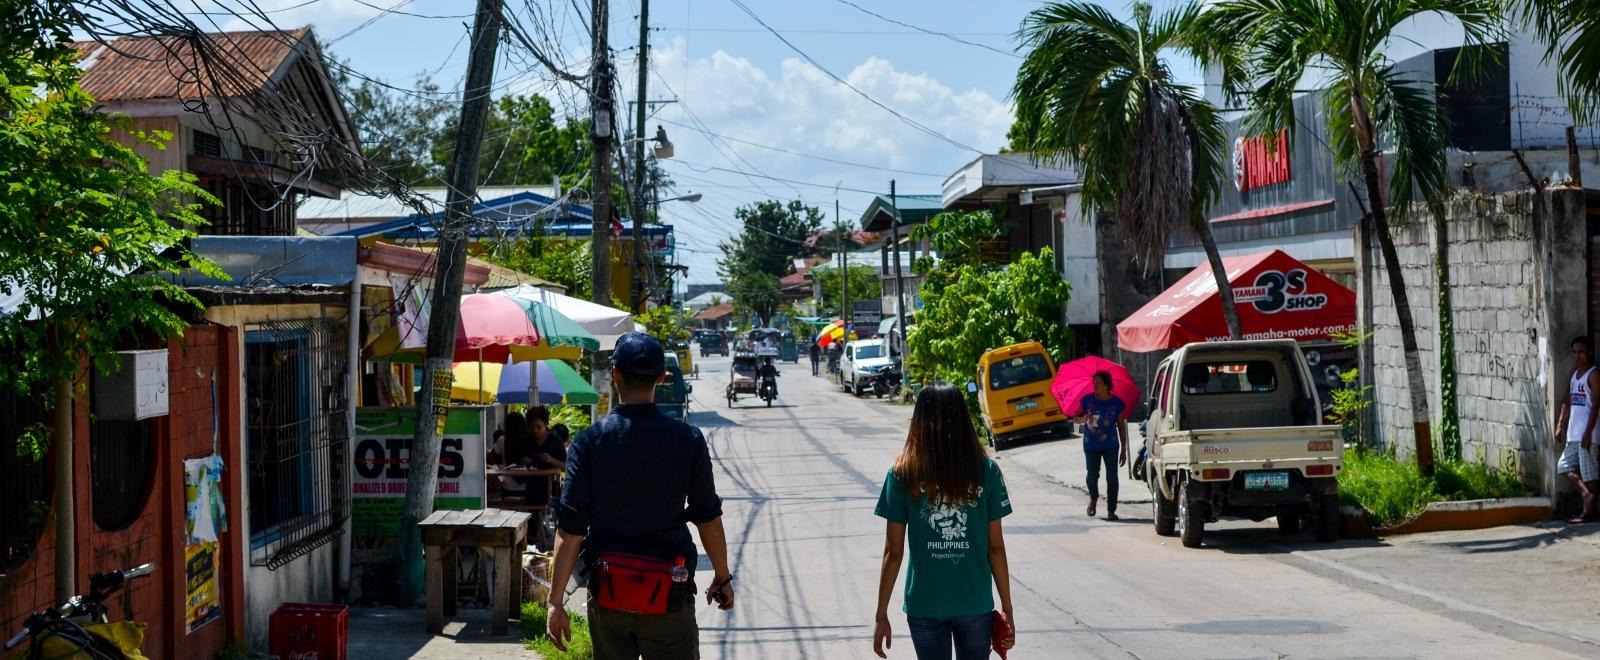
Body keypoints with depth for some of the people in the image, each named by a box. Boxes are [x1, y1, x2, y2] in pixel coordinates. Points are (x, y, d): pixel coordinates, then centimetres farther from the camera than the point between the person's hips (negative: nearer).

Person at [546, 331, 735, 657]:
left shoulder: (588, 442, -7)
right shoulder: (688, 440, -7)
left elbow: (569, 531, -8)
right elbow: (708, 519, 1)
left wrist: (556, 601, -3)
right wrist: (722, 577, 16)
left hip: (607, 595, 1)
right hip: (667, 595, -1)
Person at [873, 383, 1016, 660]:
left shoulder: (902, 475, -8)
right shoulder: (986, 471, -6)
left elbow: (893, 553, -6)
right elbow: (996, 548, -2)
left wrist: (882, 616, 1)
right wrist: (1007, 609, 7)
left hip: (924, 604, -1)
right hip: (976, 603, 1)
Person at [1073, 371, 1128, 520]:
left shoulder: (1116, 403, -4)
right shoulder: (1087, 400, -3)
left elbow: (1121, 427, 3)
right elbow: (1075, 418, 2)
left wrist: (1123, 450, 2)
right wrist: (1082, 419, -23)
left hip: (1111, 445, 0)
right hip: (1091, 445, 0)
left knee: (1112, 477, -3)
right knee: (1092, 475, -1)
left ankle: (1111, 511, 4)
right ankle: (1093, 498, 32)